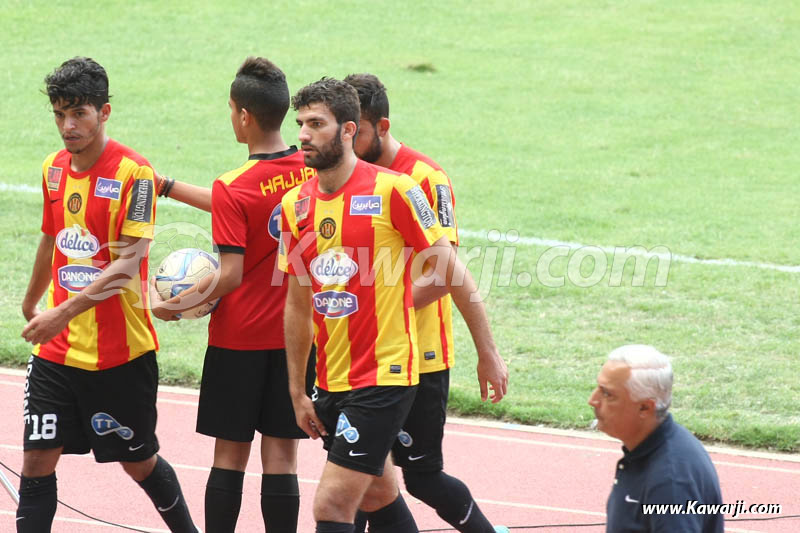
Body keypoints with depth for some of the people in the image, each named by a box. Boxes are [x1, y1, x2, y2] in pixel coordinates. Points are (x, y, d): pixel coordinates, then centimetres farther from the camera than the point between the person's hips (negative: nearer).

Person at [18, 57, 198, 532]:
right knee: (38, 460, -3)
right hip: (57, 350, 5)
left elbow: (128, 264, -21)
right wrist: (31, 302, 37)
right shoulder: (54, 169, 6)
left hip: (121, 353, -5)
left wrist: (66, 311, -28)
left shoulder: (134, 173, -14)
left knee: (140, 462, 9)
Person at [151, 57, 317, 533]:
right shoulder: (311, 169, 0)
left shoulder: (234, 189, -18)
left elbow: (230, 276, -19)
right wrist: (168, 187, 18)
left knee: (230, 455, 5)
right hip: (295, 335, 4)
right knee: (281, 456, 6)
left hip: (239, 338, -4)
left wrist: (177, 305, -4)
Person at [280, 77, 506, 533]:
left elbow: (451, 272, -5)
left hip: (386, 376, -7)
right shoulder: (296, 204, 6)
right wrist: (297, 393, 14)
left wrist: (488, 352, -3)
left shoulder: (393, 190, -11)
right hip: (332, 383, 7)